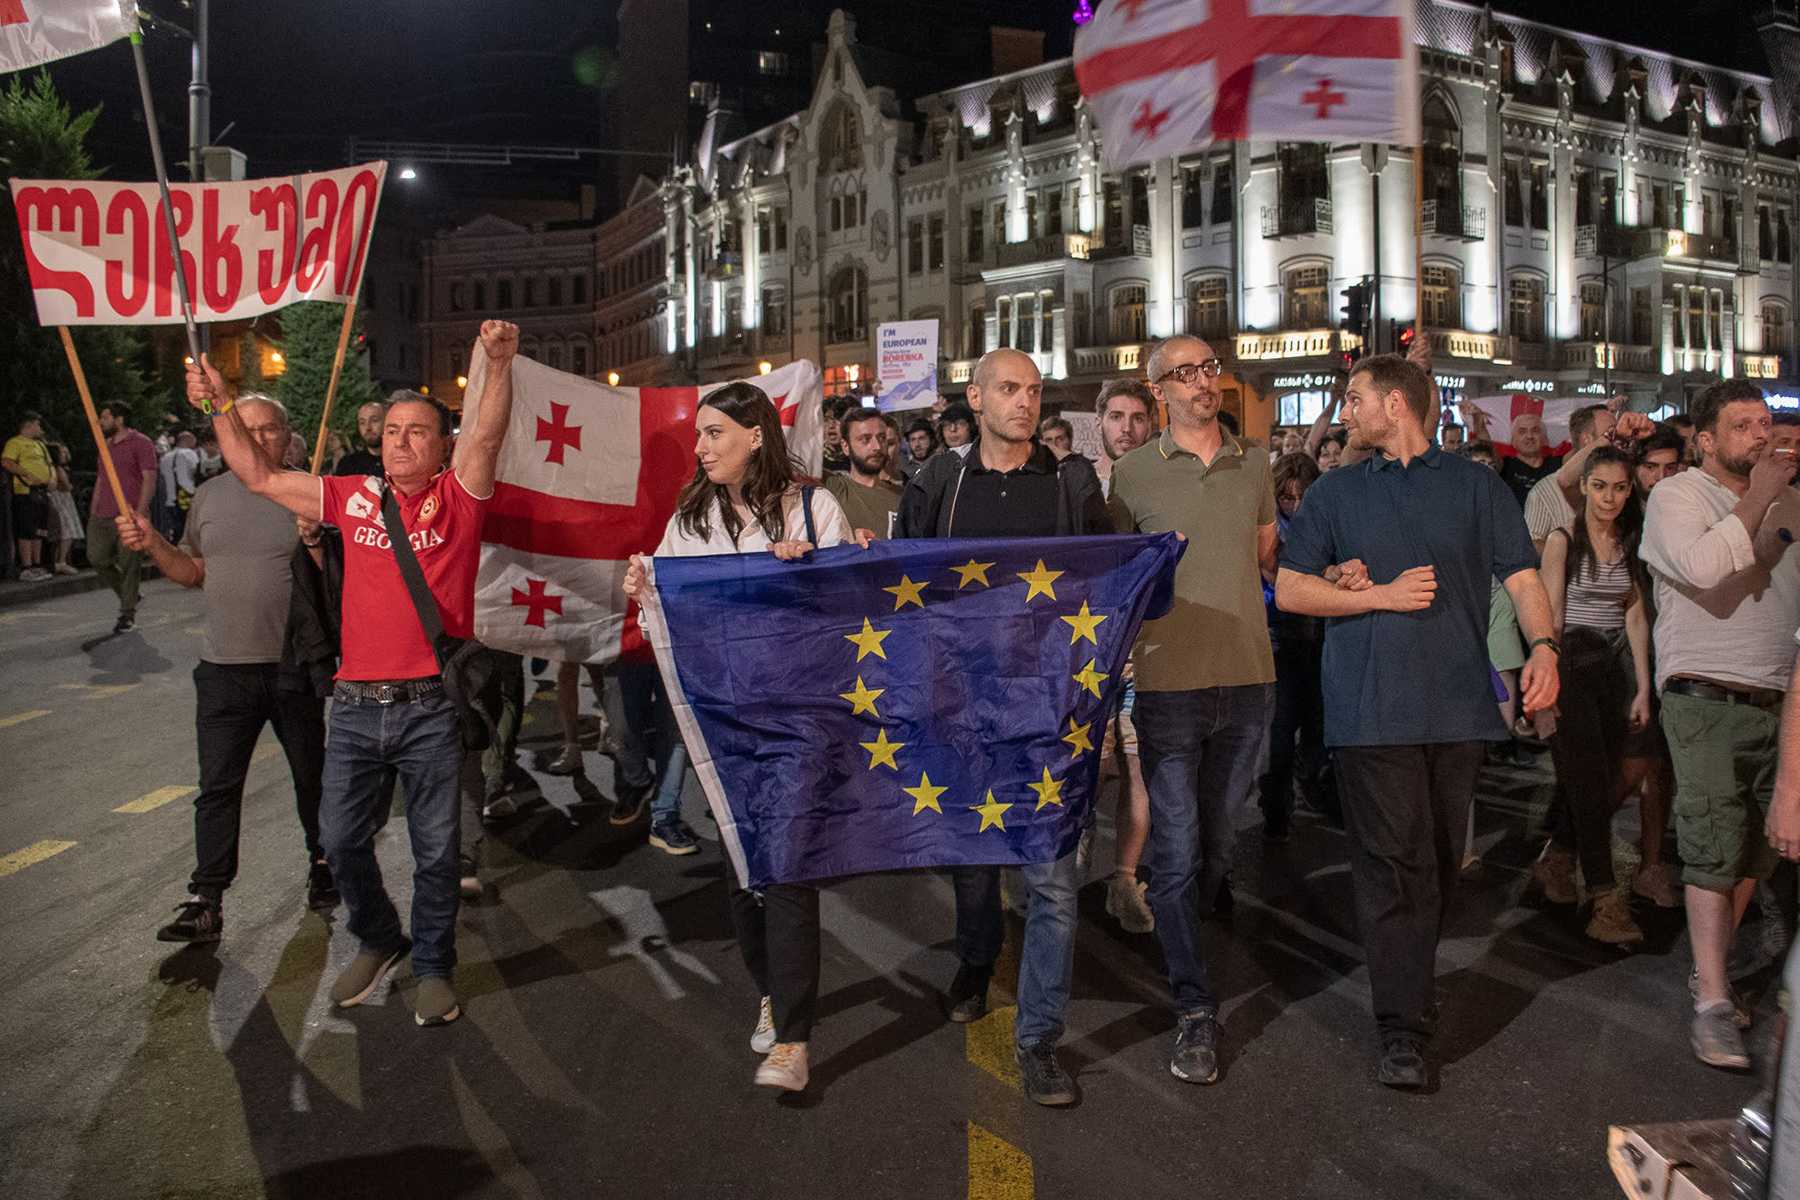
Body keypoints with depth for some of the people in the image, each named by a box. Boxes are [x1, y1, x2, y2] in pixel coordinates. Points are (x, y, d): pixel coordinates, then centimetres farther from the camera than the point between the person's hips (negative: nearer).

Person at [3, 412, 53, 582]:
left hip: (43, 492, 8)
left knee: (39, 531, 12)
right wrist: (28, 475, -22)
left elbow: (48, 464, 29)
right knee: (26, 531, -9)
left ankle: (37, 565, 18)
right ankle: (26, 569, -9)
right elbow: (6, 462, -16)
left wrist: (52, 475, 8)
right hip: (26, 491, -8)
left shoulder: (40, 444, 23)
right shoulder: (15, 442, -3)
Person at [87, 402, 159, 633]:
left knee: (129, 565, -3)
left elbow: (149, 479, -11)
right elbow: (101, 480, 24)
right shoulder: (106, 445, 19)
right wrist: (93, 512, 17)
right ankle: (128, 596, 23)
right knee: (97, 559, 3)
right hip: (102, 517, 8)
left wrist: (140, 512, -18)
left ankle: (127, 614, 6)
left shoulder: (141, 443, -5)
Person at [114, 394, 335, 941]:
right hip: (224, 668, 3)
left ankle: (323, 862, 33)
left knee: (311, 774, 13)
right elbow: (193, 572, 16)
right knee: (217, 788, 2)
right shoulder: (211, 495, 9)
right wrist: (153, 545, 0)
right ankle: (206, 900, 7)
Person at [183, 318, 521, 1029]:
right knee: (341, 841, 13)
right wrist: (221, 406, 11)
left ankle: (433, 965, 26)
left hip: (430, 708, -4)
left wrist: (499, 365, -32)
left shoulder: (456, 497, -1)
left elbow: (487, 436, -18)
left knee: (435, 849, 7)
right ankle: (378, 941, 38)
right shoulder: (353, 498, 9)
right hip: (356, 704, 4)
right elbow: (258, 477, 16)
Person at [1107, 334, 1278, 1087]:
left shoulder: (1255, 469, 10)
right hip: (1168, 679, -3)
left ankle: (1185, 935, 42)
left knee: (1218, 840, 16)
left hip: (1247, 677, 4)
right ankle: (1195, 1011, 5)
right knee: (1177, 849, -3)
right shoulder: (1133, 473, 0)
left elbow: (1271, 563, 19)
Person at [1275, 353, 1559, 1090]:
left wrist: (1543, 645, -14)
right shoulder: (1337, 492, 12)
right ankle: (1404, 1031, -2)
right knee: (1393, 862, -6)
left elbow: (1522, 578, 5)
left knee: (1440, 860, 11)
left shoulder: (1475, 486, 12)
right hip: (1371, 707, -1)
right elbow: (1289, 590, 6)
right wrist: (1381, 595, -6)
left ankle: (1410, 986, 30)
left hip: (1456, 703, 2)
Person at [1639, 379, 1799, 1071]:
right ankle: (1713, 1004, -3)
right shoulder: (1677, 496, -4)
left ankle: (1710, 970, 25)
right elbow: (1703, 567, -22)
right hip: (1708, 699, -6)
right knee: (1715, 845, -8)